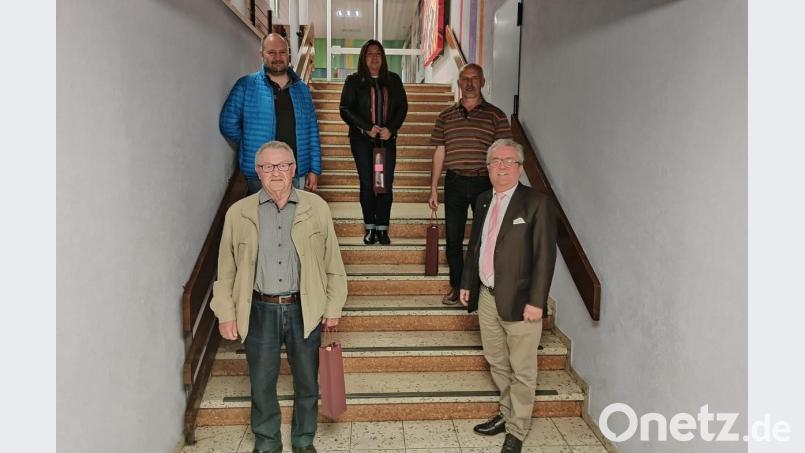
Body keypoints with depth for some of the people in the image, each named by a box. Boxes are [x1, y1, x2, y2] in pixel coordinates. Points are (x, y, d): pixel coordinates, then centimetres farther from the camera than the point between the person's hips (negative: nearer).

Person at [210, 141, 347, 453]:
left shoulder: (316, 208, -3)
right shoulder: (238, 213, -2)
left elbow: (333, 262, 1)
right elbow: (226, 269, 4)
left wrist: (333, 307, 1)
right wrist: (226, 313, 2)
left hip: (304, 310, 0)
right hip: (260, 311, 0)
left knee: (307, 382, 14)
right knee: (262, 384, 13)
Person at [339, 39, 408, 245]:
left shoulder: (393, 80, 10)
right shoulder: (354, 80, 4)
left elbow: (402, 107, 8)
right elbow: (345, 109, -2)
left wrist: (390, 129, -8)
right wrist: (367, 128, -12)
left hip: (387, 139, 2)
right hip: (361, 139, -1)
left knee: (386, 184, -4)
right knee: (367, 183, -1)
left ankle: (382, 228, 3)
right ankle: (370, 228, 7)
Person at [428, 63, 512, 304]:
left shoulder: (496, 115, 2)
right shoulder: (446, 116, 8)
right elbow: (439, 153, 10)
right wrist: (433, 190, 7)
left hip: (484, 183, -2)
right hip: (454, 182, 2)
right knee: (453, 238, 7)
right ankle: (457, 286, 22)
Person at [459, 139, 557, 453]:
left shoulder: (537, 203, -11)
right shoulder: (483, 201, 9)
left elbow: (545, 255, -14)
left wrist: (536, 301, -18)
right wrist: (466, 283, 14)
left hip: (519, 301, -6)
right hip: (486, 297, 6)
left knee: (522, 371, 7)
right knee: (496, 363, 20)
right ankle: (507, 413, 40)